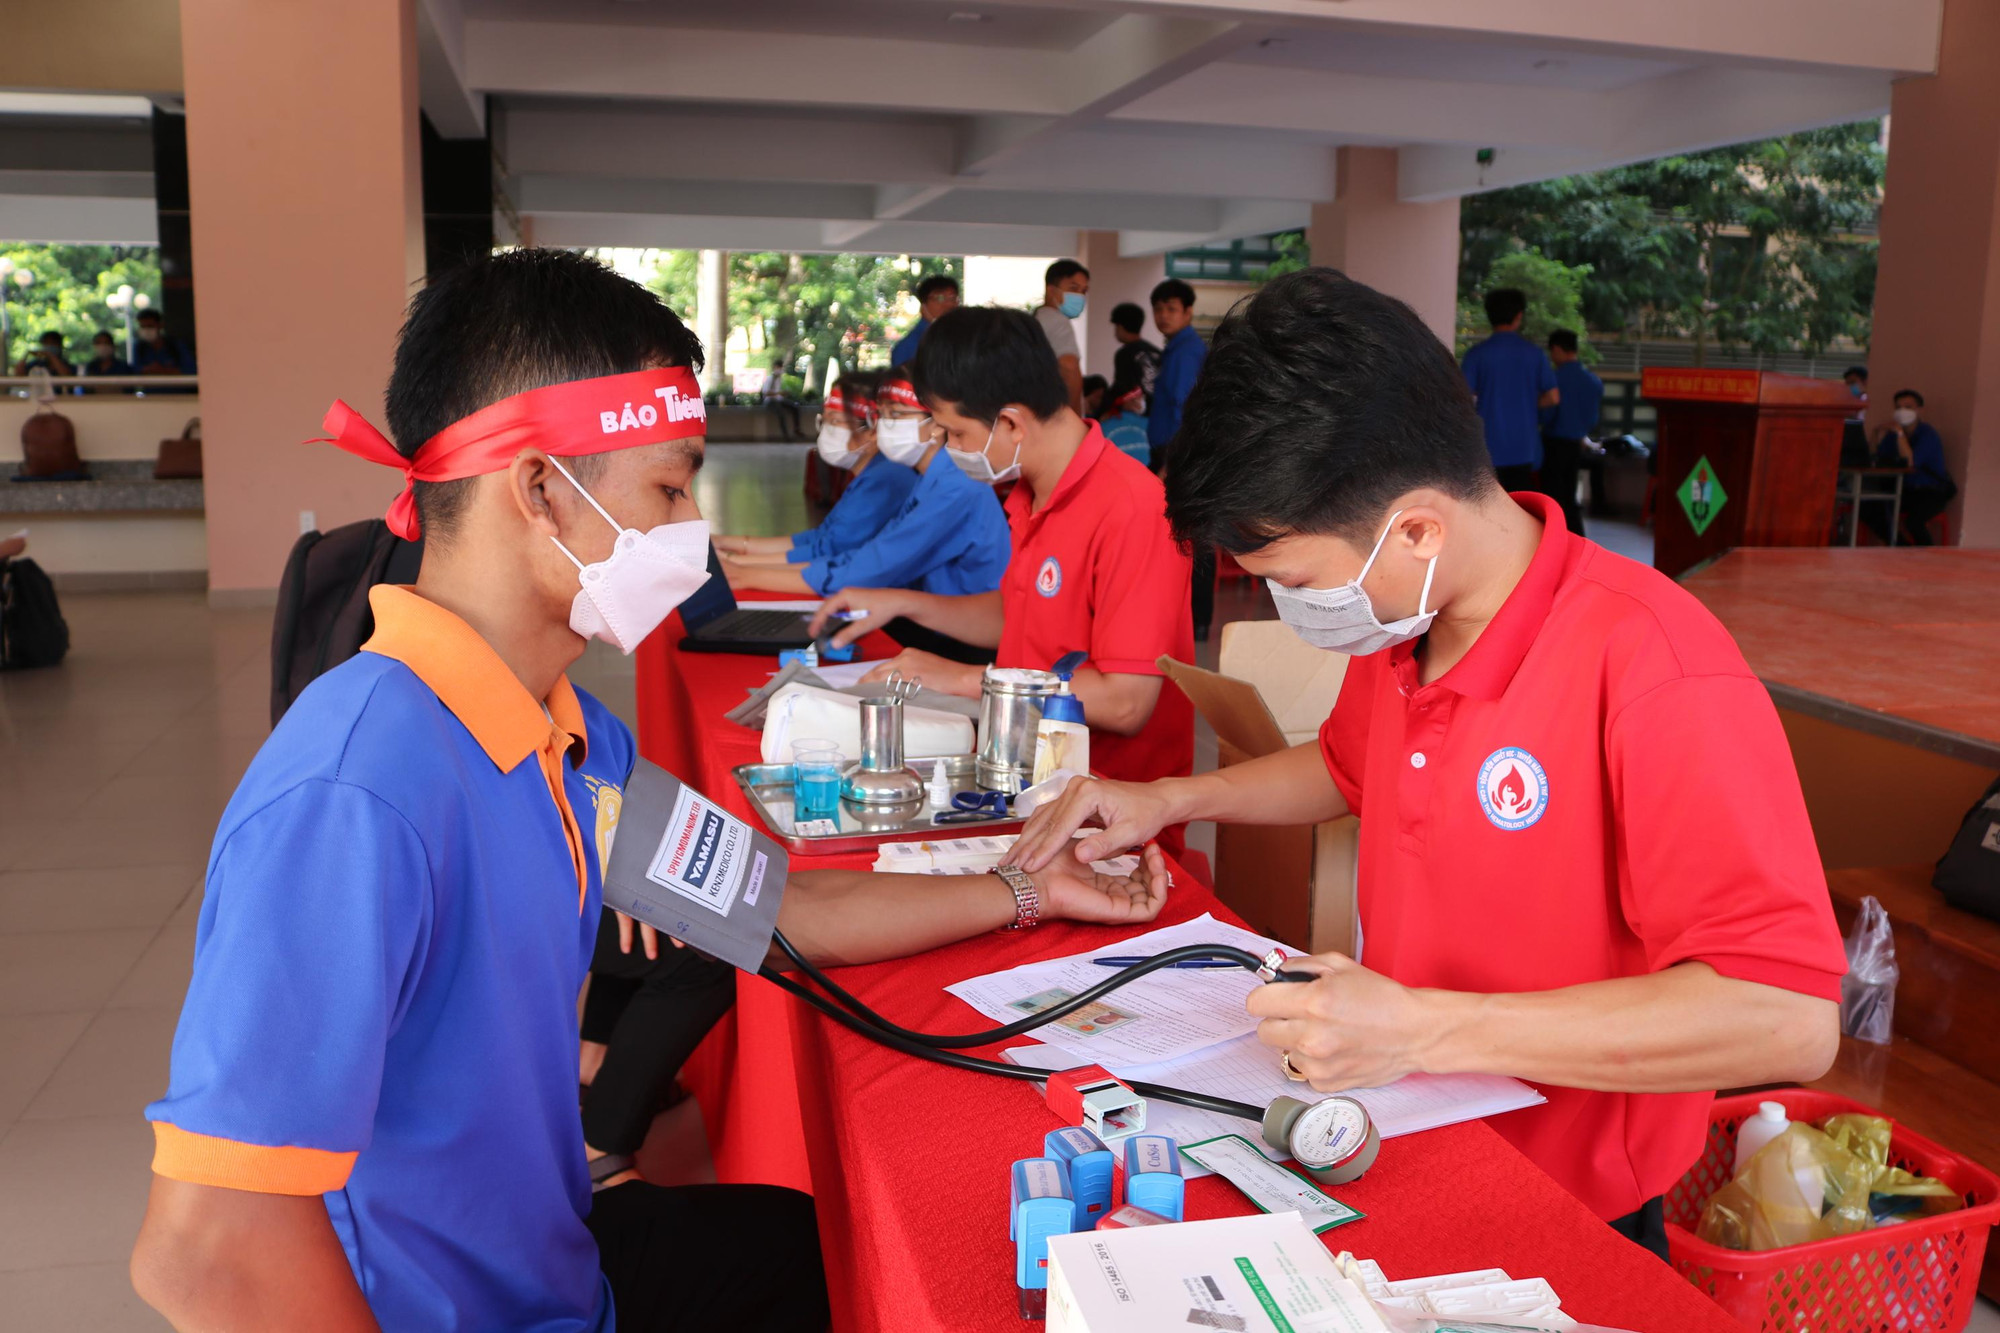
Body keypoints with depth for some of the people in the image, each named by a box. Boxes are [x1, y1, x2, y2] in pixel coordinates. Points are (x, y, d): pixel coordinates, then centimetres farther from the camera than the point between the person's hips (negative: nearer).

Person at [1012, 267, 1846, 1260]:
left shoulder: (1654, 674, -24)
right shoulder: (1396, 622, 1)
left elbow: (1789, 1019, -28)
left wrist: (1423, 1030, -31)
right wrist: (1169, 799, 9)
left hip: (1563, 1223, -6)